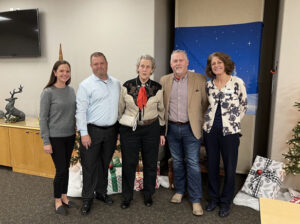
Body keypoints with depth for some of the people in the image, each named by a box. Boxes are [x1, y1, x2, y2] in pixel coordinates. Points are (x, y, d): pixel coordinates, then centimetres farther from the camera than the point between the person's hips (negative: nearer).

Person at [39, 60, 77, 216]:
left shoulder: (71, 90, 4)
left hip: (70, 136, 5)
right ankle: (57, 201, 23)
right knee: (61, 170, 1)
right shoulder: (48, 92, -11)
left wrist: (76, 132, 9)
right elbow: (43, 118, -10)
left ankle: (64, 196, 32)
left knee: (66, 168, 14)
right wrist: (46, 142, -12)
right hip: (55, 138, -5)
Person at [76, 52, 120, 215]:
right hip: (92, 130, -4)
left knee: (105, 164, 16)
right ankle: (87, 198, 21)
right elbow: (81, 110, -10)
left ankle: (101, 192, 34)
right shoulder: (86, 85, -6)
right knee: (89, 165, 4)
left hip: (111, 130, 5)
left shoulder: (116, 84, 9)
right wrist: (84, 133, -15)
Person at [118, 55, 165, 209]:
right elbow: (120, 109, 5)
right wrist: (118, 130, 7)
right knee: (128, 163, 7)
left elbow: (161, 111, 7)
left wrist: (162, 132, 7)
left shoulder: (157, 88, -2)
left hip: (151, 129, 1)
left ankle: (148, 195, 35)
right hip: (129, 129, 0)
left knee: (150, 164, 12)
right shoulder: (127, 86, -3)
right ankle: (127, 197, 29)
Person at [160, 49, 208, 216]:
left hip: (190, 128, -3)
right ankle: (179, 191, 34)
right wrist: (164, 123, 8)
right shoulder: (164, 80, 3)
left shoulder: (199, 80, -5)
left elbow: (205, 103, 1)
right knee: (177, 162, 16)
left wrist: (200, 122, -1)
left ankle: (196, 200, 15)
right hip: (172, 128, 3)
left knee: (193, 164, 1)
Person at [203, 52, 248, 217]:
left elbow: (243, 106, 4)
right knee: (212, 165, 12)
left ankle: (226, 202, 25)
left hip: (230, 131, -3)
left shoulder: (237, 82, -5)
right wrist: (206, 121, 7)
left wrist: (233, 122, 2)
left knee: (229, 167, 6)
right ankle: (214, 198, 30)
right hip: (210, 130, 3)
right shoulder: (208, 85, 6)